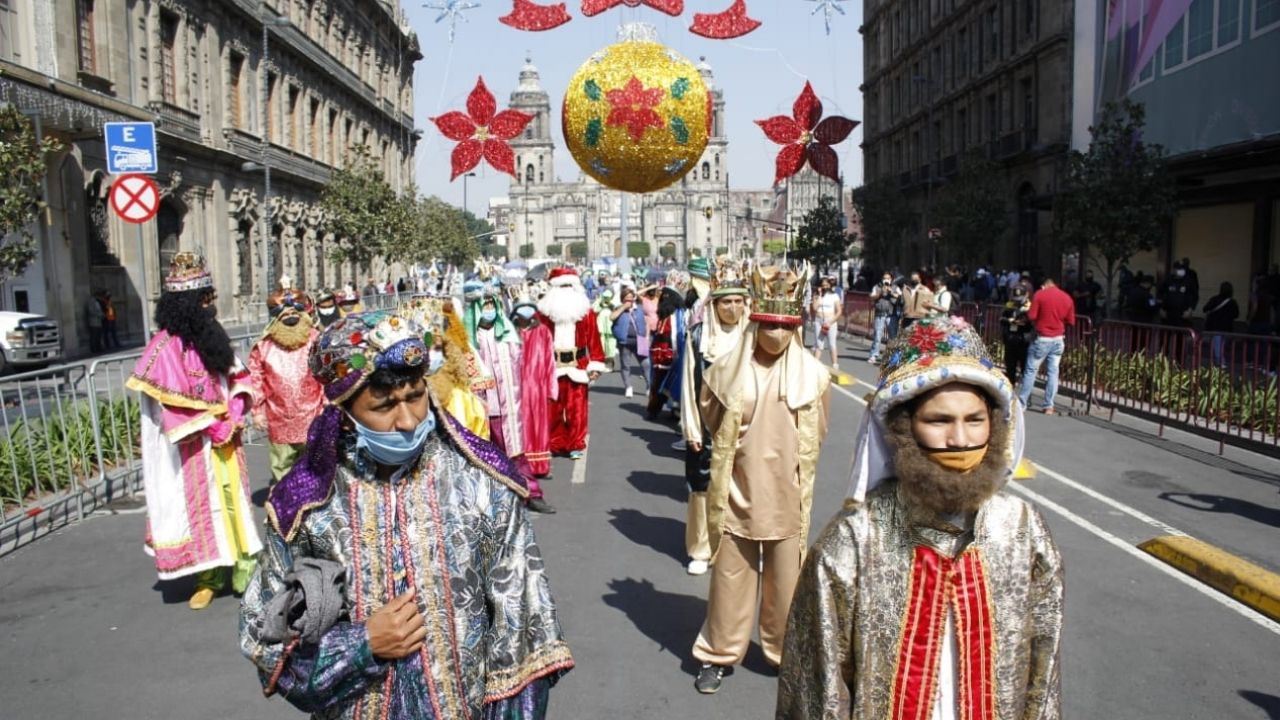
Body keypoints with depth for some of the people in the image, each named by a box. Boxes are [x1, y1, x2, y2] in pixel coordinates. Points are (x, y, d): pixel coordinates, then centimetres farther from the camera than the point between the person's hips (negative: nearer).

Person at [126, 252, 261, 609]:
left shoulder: (210, 334, 6)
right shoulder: (166, 347, -16)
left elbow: (237, 376, 11)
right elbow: (175, 405, -19)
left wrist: (235, 414, -4)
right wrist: (215, 428, -14)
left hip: (224, 438, 6)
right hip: (193, 447, -6)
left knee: (234, 502, 11)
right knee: (200, 506, 4)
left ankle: (244, 570, 20)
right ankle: (209, 576, 16)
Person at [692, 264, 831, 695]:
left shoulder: (813, 375, -6)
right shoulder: (727, 370, -7)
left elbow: (815, 436, 8)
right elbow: (713, 422, 9)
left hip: (787, 496, 1)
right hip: (738, 493, 0)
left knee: (785, 581, 14)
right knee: (730, 577, 10)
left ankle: (786, 652, 33)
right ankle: (718, 654, 25)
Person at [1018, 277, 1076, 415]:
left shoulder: (1039, 295, -7)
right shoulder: (1067, 298, 4)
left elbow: (1031, 316, -11)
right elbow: (1071, 321, 6)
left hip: (1042, 339, -3)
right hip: (1058, 339, 3)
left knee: (1031, 370, 4)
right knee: (1053, 371, 6)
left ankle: (1022, 403, 7)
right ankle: (1049, 406, 6)